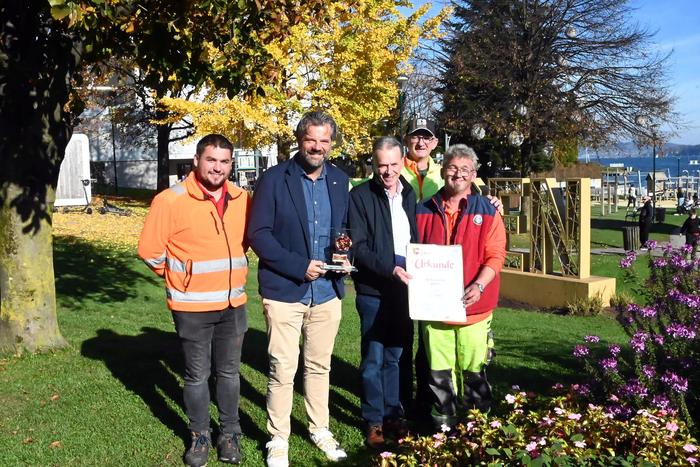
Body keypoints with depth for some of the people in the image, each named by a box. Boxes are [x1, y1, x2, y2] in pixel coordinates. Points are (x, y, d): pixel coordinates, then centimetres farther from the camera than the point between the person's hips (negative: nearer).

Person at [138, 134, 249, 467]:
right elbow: (150, 249, -8)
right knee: (197, 375, 9)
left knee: (229, 372, 14)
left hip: (233, 304, 4)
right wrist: (181, 276, 4)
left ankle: (230, 433, 29)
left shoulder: (242, 199, 1)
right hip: (192, 307, -3)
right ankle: (200, 436, 26)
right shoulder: (171, 200, -13)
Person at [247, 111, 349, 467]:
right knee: (283, 370, 1)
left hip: (327, 293, 4)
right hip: (285, 292, -4)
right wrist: (298, 266, -19)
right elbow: (258, 234, -11)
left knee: (320, 366, 17)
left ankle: (320, 430, 33)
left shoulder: (340, 180, 7)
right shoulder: (274, 179, -8)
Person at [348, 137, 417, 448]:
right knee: (373, 359, 4)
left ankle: (393, 415, 25)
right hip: (374, 291, -4)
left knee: (395, 357, 13)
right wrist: (389, 269, -23)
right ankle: (374, 421, 16)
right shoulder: (360, 196, -6)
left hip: (405, 288, 4)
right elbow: (358, 247, -12)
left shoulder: (409, 194, 11)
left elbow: (416, 239, 14)